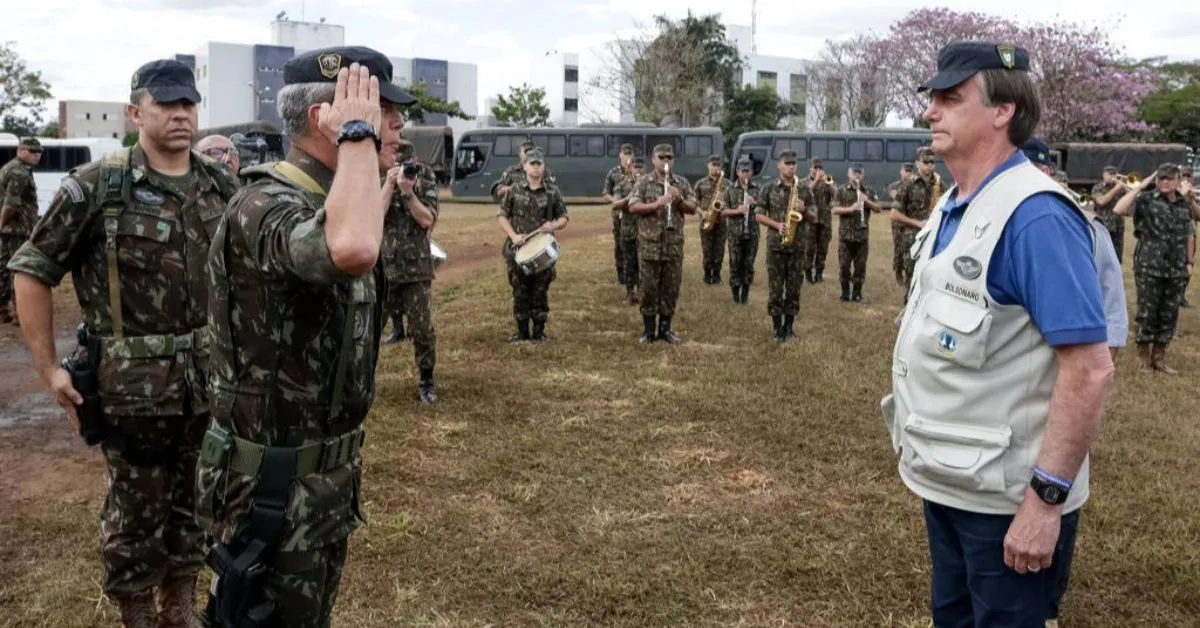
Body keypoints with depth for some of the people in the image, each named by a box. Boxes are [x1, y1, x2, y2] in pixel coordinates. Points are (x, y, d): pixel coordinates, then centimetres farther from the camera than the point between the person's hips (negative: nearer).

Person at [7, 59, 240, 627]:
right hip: (132, 384, -4)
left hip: (209, 380, 4)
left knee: (193, 503, 17)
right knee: (135, 511, 10)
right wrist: (48, 368, -8)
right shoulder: (96, 187, -10)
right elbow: (31, 270, -5)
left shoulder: (223, 187, 3)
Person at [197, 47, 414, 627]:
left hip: (330, 468, 9)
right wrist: (358, 136, -32)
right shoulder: (266, 205, -25)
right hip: (277, 485, -9)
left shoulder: (326, 203, 5)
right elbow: (351, 250, -48)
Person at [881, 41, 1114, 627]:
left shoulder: (1034, 216, -21)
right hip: (947, 481, 9)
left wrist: (1046, 498, -24)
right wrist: (925, 453, 16)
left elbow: (1089, 369, -24)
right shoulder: (951, 209, 7)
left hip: (1005, 497, -8)